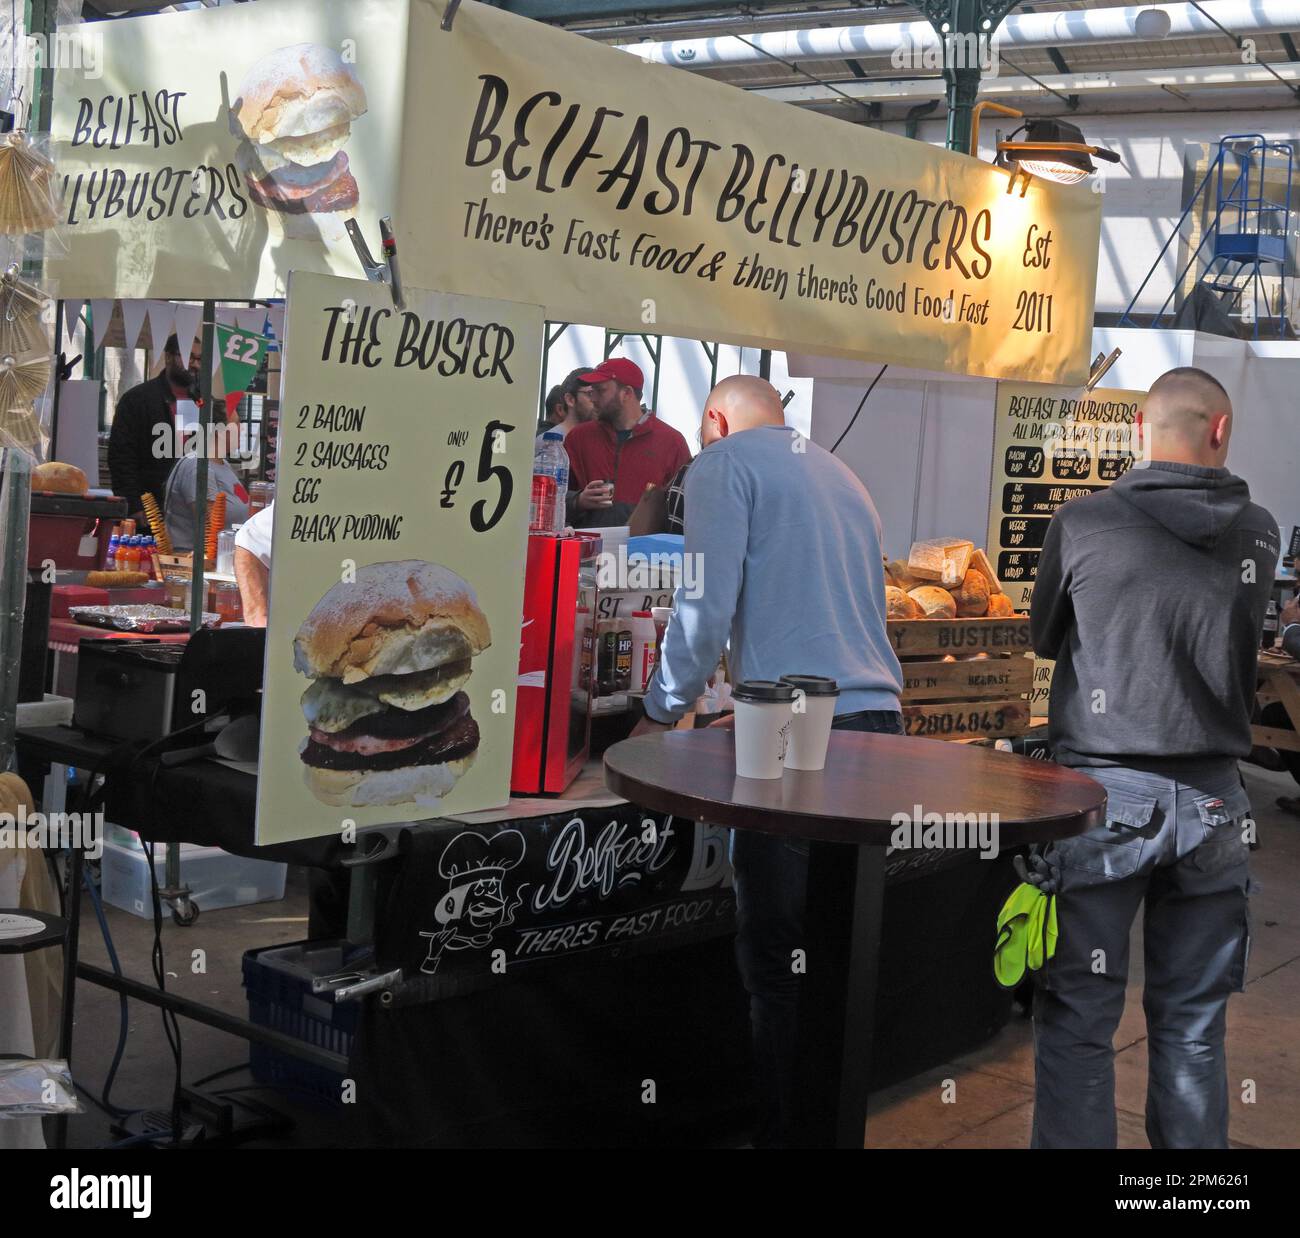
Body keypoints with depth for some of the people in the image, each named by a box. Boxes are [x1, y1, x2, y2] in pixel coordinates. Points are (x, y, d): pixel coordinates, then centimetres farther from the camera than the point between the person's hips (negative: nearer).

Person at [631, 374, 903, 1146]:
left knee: (775, 957, -1)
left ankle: (786, 1129, 3)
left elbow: (707, 606, -9)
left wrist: (662, 714, 4)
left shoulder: (725, 463, 3)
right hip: (880, 717, 7)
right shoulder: (842, 476, 25)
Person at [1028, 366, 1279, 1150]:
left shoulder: (1082, 525, -7)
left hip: (1106, 792, -3)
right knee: (1193, 1028, 13)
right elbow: (1241, 640, 12)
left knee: (1078, 1024, 4)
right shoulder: (1258, 535, 0)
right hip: (1213, 801, 3)